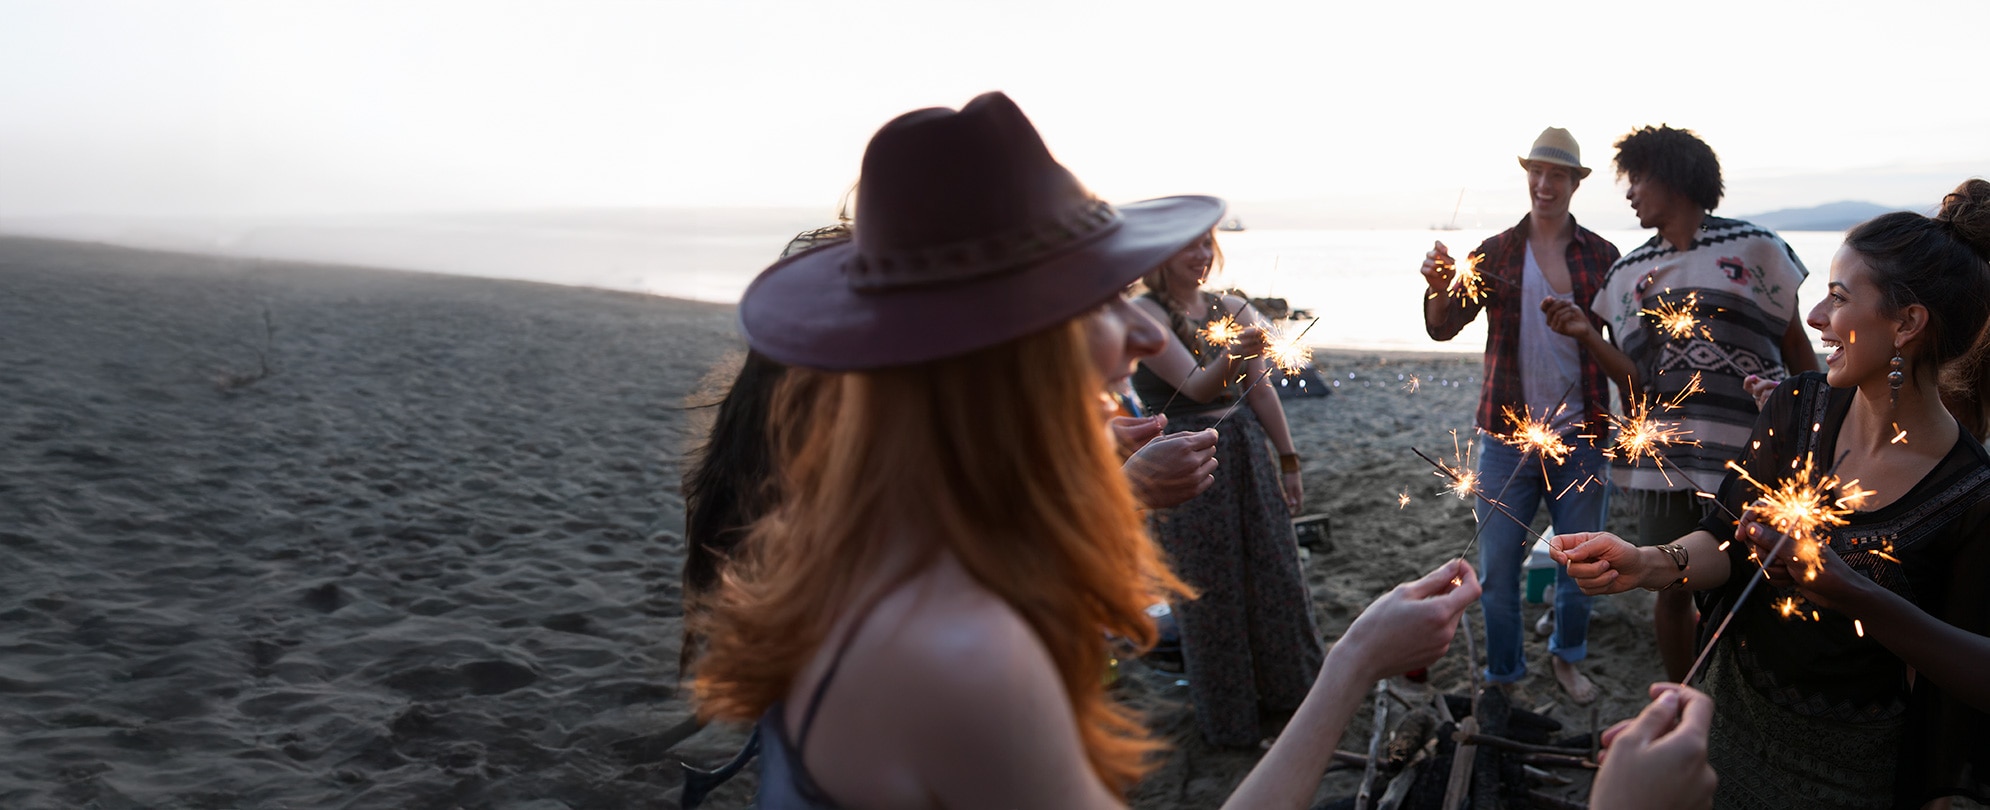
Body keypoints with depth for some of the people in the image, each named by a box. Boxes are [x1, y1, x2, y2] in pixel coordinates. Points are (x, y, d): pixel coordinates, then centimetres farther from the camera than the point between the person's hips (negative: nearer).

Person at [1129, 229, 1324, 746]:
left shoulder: (1232, 310, 6)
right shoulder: (1145, 315, -12)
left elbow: (1261, 390, 8)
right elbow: (1195, 387, -22)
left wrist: (1288, 461, 9)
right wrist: (1233, 355, -41)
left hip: (1249, 452, 6)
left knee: (1275, 572, 12)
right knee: (1210, 589, 6)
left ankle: (1286, 691, 34)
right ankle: (1229, 717, 25)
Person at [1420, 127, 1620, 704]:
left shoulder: (1602, 256, 3)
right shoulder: (1495, 254, 3)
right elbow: (1444, 327, -5)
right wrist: (1440, 287, -26)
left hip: (1579, 435, 1)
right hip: (1507, 436, 0)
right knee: (1497, 566, 5)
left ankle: (1567, 657, 37)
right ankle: (1502, 676, 22)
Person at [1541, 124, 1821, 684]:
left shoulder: (1755, 249, 3)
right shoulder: (1627, 274, 10)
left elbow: (1800, 352, 6)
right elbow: (1637, 384, 6)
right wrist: (1587, 336, -9)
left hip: (1747, 456, -3)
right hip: (1662, 463, 3)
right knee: (1673, 594, 10)